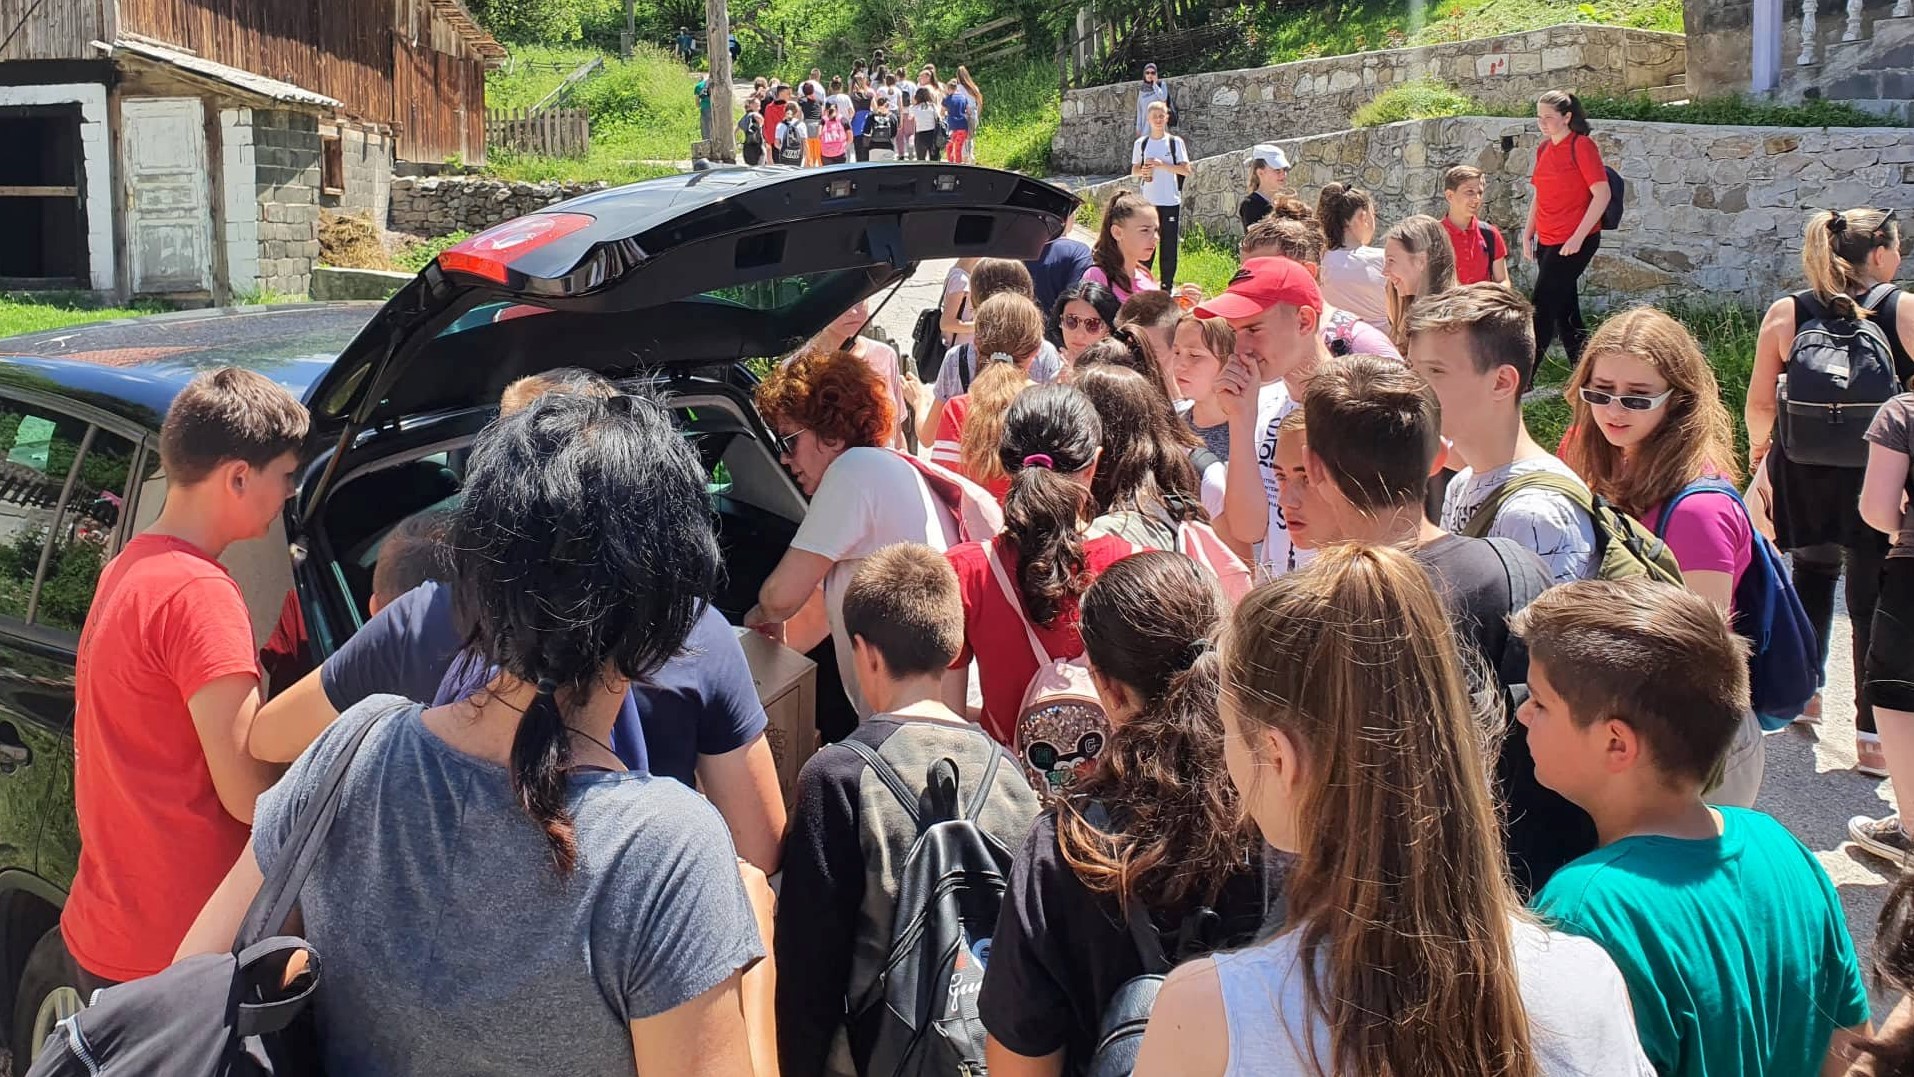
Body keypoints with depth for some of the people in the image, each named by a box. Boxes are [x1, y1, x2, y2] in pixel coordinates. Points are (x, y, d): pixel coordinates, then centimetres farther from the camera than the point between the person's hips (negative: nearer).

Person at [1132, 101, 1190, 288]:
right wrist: (1143, 171, -12)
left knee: (1169, 245, 2)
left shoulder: (1175, 142, -1)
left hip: (1170, 202, -2)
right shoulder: (1141, 143, 6)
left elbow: (1186, 170, -6)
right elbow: (1134, 170, 12)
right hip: (1147, 202, 2)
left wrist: (1161, 164, -17)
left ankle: (1167, 286, 9)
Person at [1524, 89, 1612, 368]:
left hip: (1575, 242, -8)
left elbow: (1602, 194, -14)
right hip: (1547, 242, 8)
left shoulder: (1582, 146, -10)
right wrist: (1527, 234, 13)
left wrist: (1578, 237, -18)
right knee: (1565, 311, 10)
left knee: (1543, 310, -9)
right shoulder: (1544, 149, 13)